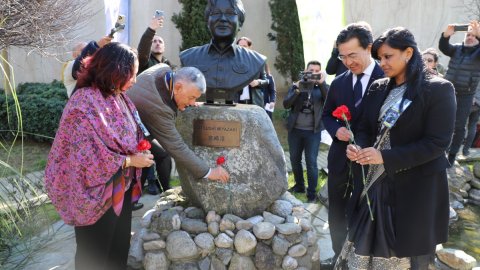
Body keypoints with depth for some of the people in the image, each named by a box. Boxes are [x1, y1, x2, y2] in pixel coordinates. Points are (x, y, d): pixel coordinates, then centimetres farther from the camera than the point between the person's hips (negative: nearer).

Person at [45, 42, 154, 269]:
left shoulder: (118, 97, 3)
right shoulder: (84, 102, -24)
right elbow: (88, 157, -27)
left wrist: (140, 153, -2)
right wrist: (130, 161, -18)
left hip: (122, 188, 8)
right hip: (98, 195, -8)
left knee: (119, 249, 23)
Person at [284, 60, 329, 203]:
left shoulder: (322, 87, 2)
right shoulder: (296, 85, 6)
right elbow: (286, 104, -6)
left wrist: (322, 83, -26)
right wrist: (298, 89, -18)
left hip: (313, 131, -3)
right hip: (295, 130, 3)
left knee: (311, 162, -3)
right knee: (295, 160, 13)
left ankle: (312, 192, 9)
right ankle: (299, 185, 32)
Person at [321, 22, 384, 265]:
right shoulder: (338, 82, 4)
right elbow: (326, 115, 14)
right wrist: (336, 129, -8)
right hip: (340, 158, 5)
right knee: (336, 213, 16)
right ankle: (339, 255, 36)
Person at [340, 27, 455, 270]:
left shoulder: (438, 89, -12)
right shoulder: (378, 88, 6)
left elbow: (437, 143, -17)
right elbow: (365, 128, 10)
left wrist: (385, 157, -22)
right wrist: (359, 147, -13)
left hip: (416, 186, -5)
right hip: (377, 181, 5)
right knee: (366, 241, 13)